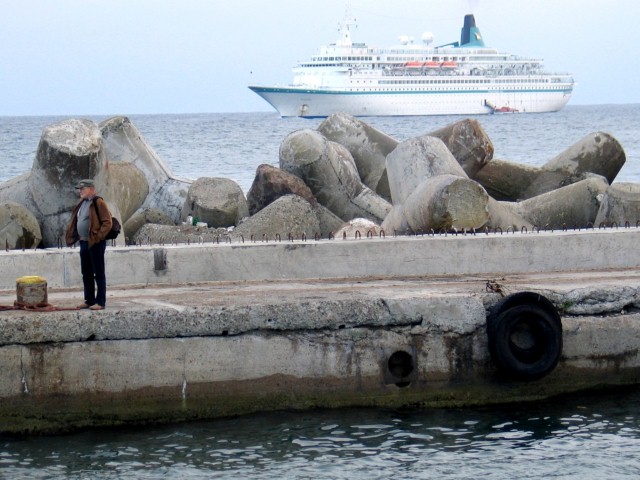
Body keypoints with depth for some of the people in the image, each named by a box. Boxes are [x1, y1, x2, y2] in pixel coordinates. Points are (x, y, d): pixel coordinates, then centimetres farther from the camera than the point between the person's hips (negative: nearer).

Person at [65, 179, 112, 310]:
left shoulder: (98, 203, -12)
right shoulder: (82, 203, 14)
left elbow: (107, 222, -16)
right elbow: (76, 221, 25)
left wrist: (98, 237, -19)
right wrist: (72, 237, 13)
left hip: (95, 244, -9)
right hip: (84, 243, 9)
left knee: (99, 273, -3)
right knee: (86, 274, 12)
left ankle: (100, 302, -1)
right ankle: (89, 300, 19)